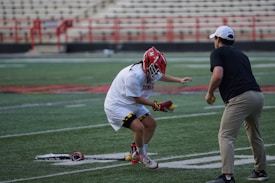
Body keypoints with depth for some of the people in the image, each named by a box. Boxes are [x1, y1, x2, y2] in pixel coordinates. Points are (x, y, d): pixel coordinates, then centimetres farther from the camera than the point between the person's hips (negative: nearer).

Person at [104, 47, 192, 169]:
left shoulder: (150, 72, -5)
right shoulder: (134, 75, -33)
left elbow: (161, 76, 19)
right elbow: (137, 99, -24)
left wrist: (180, 80, 12)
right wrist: (157, 106, -21)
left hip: (132, 105, 10)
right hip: (117, 105, -10)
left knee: (151, 124, 9)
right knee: (138, 127, -23)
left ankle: (138, 154, 23)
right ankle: (142, 156, 3)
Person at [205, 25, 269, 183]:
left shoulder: (217, 53, 6)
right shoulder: (241, 54, 28)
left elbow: (218, 75, -10)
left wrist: (209, 93, 4)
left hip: (240, 98, -7)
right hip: (258, 95, 7)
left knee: (226, 136, -7)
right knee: (255, 135, 24)